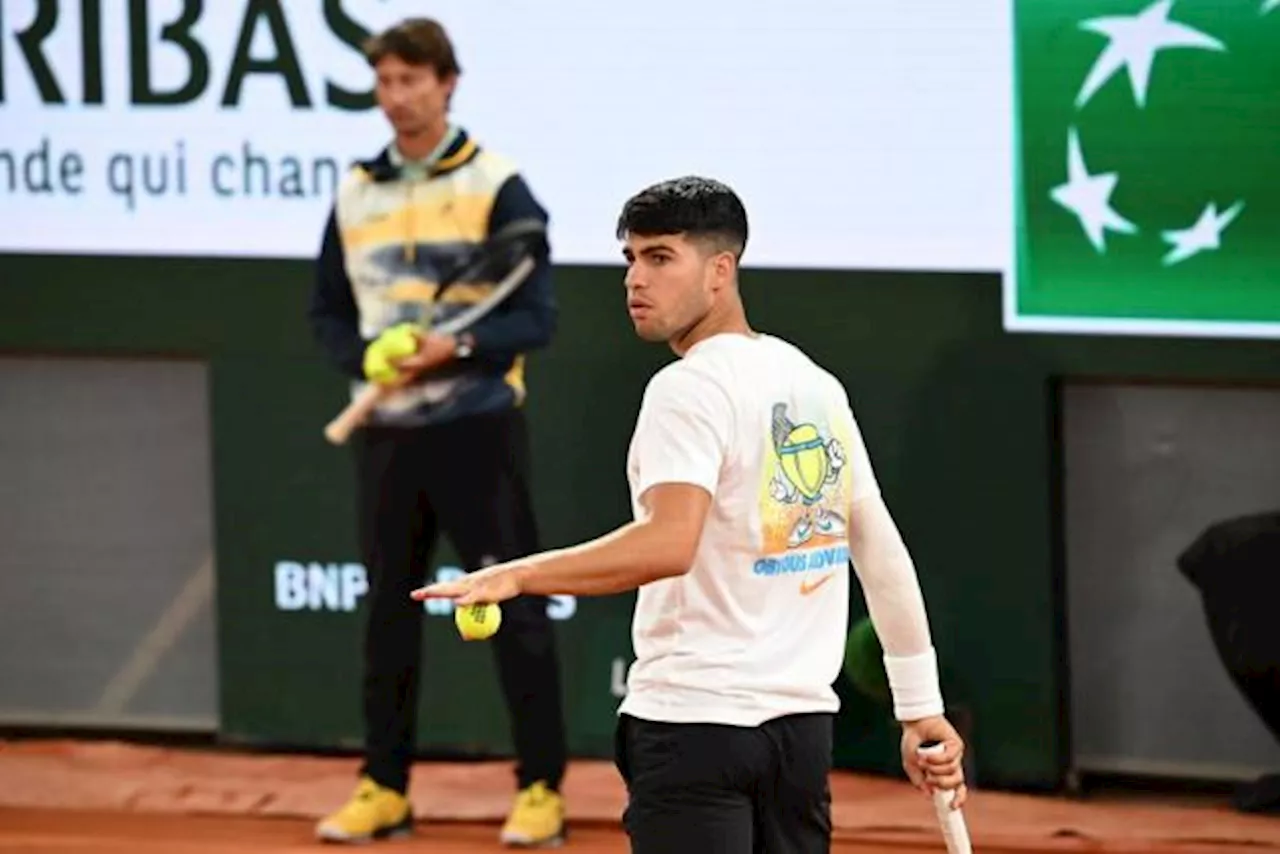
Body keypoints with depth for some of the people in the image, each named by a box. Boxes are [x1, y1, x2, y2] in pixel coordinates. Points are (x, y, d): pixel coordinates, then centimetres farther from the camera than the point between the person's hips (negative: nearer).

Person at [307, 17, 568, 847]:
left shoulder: (497, 187, -4)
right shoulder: (356, 194, 10)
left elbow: (536, 317, -7)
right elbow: (329, 312, 14)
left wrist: (457, 348, -23)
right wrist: (366, 356, -7)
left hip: (478, 427, -5)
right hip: (388, 431, 5)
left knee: (516, 608, -3)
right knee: (389, 608, 8)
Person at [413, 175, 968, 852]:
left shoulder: (690, 388, -11)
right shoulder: (815, 384, 13)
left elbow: (668, 545, -27)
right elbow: (882, 551, 15)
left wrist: (515, 576, -29)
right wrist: (921, 710, 19)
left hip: (695, 724, -8)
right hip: (803, 723, 8)